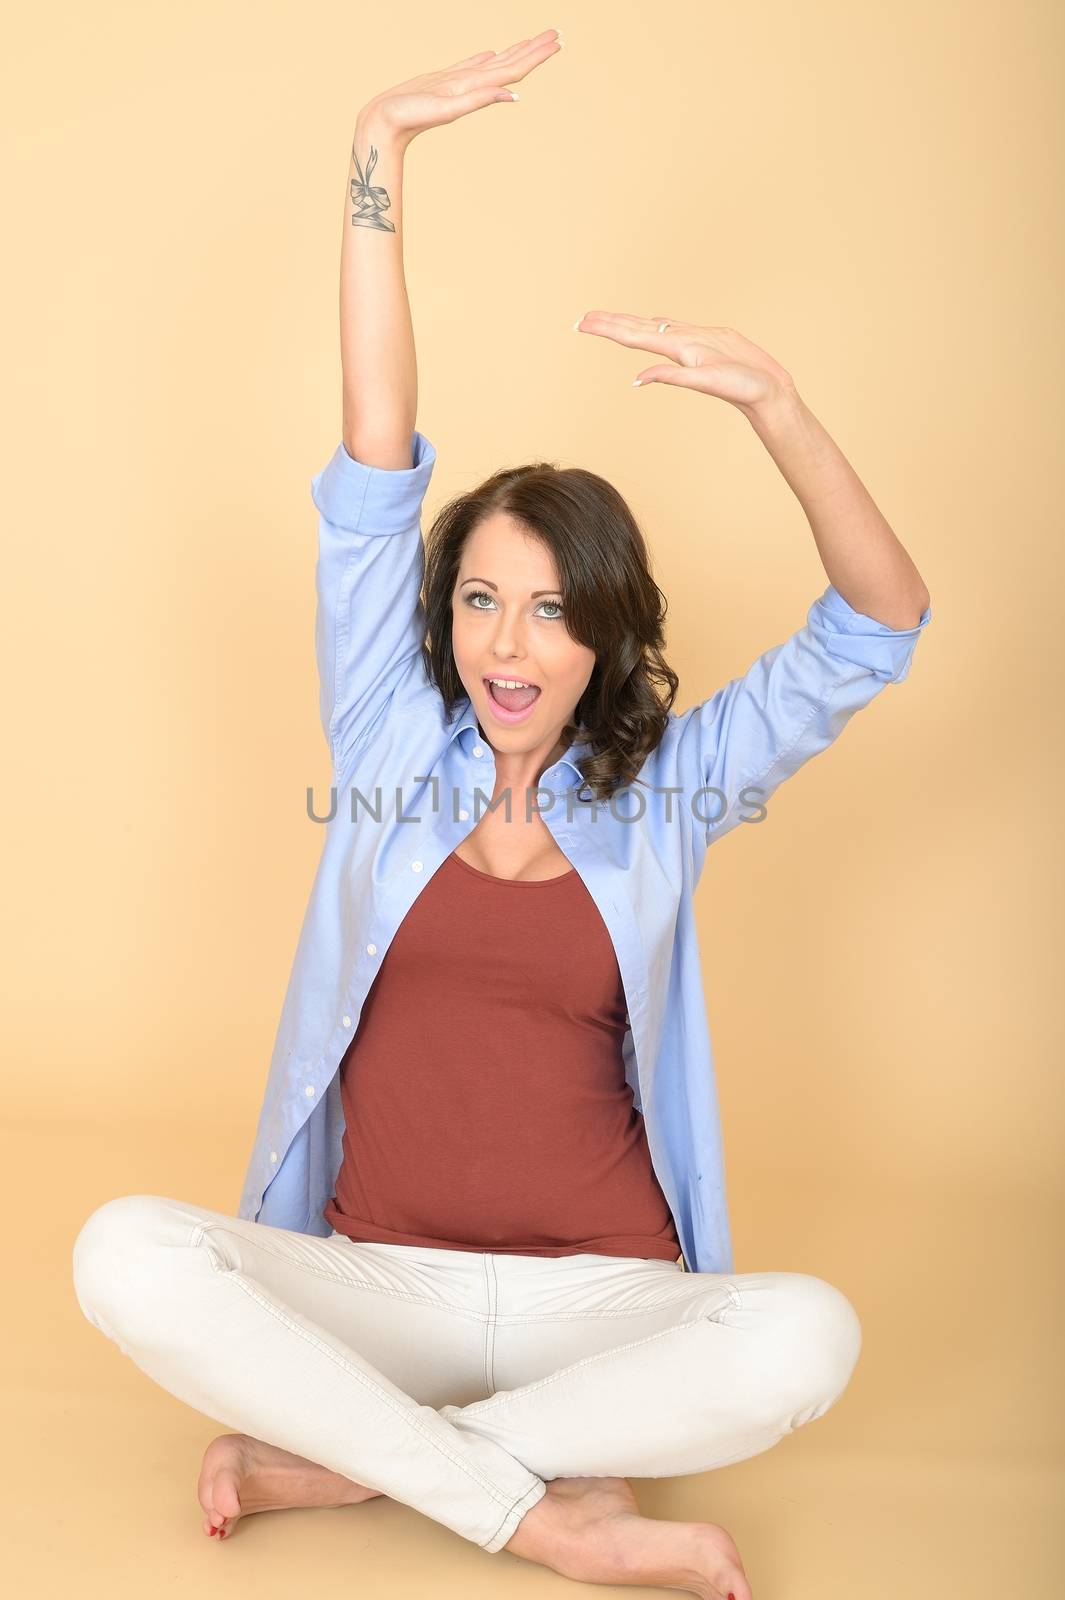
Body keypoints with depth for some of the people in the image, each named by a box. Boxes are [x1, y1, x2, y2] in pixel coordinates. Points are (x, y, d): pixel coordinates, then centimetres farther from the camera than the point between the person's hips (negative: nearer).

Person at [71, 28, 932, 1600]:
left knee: (806, 1335, -30)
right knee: (125, 1250, -27)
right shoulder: (395, 749, 5)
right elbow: (376, 476, -1)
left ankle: (339, 1457, -16)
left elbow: (877, 627, -3)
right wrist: (381, 154, -5)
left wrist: (773, 406, -18)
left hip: (599, 1298, 0)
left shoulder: (664, 795, 5)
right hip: (375, 1283, 0)